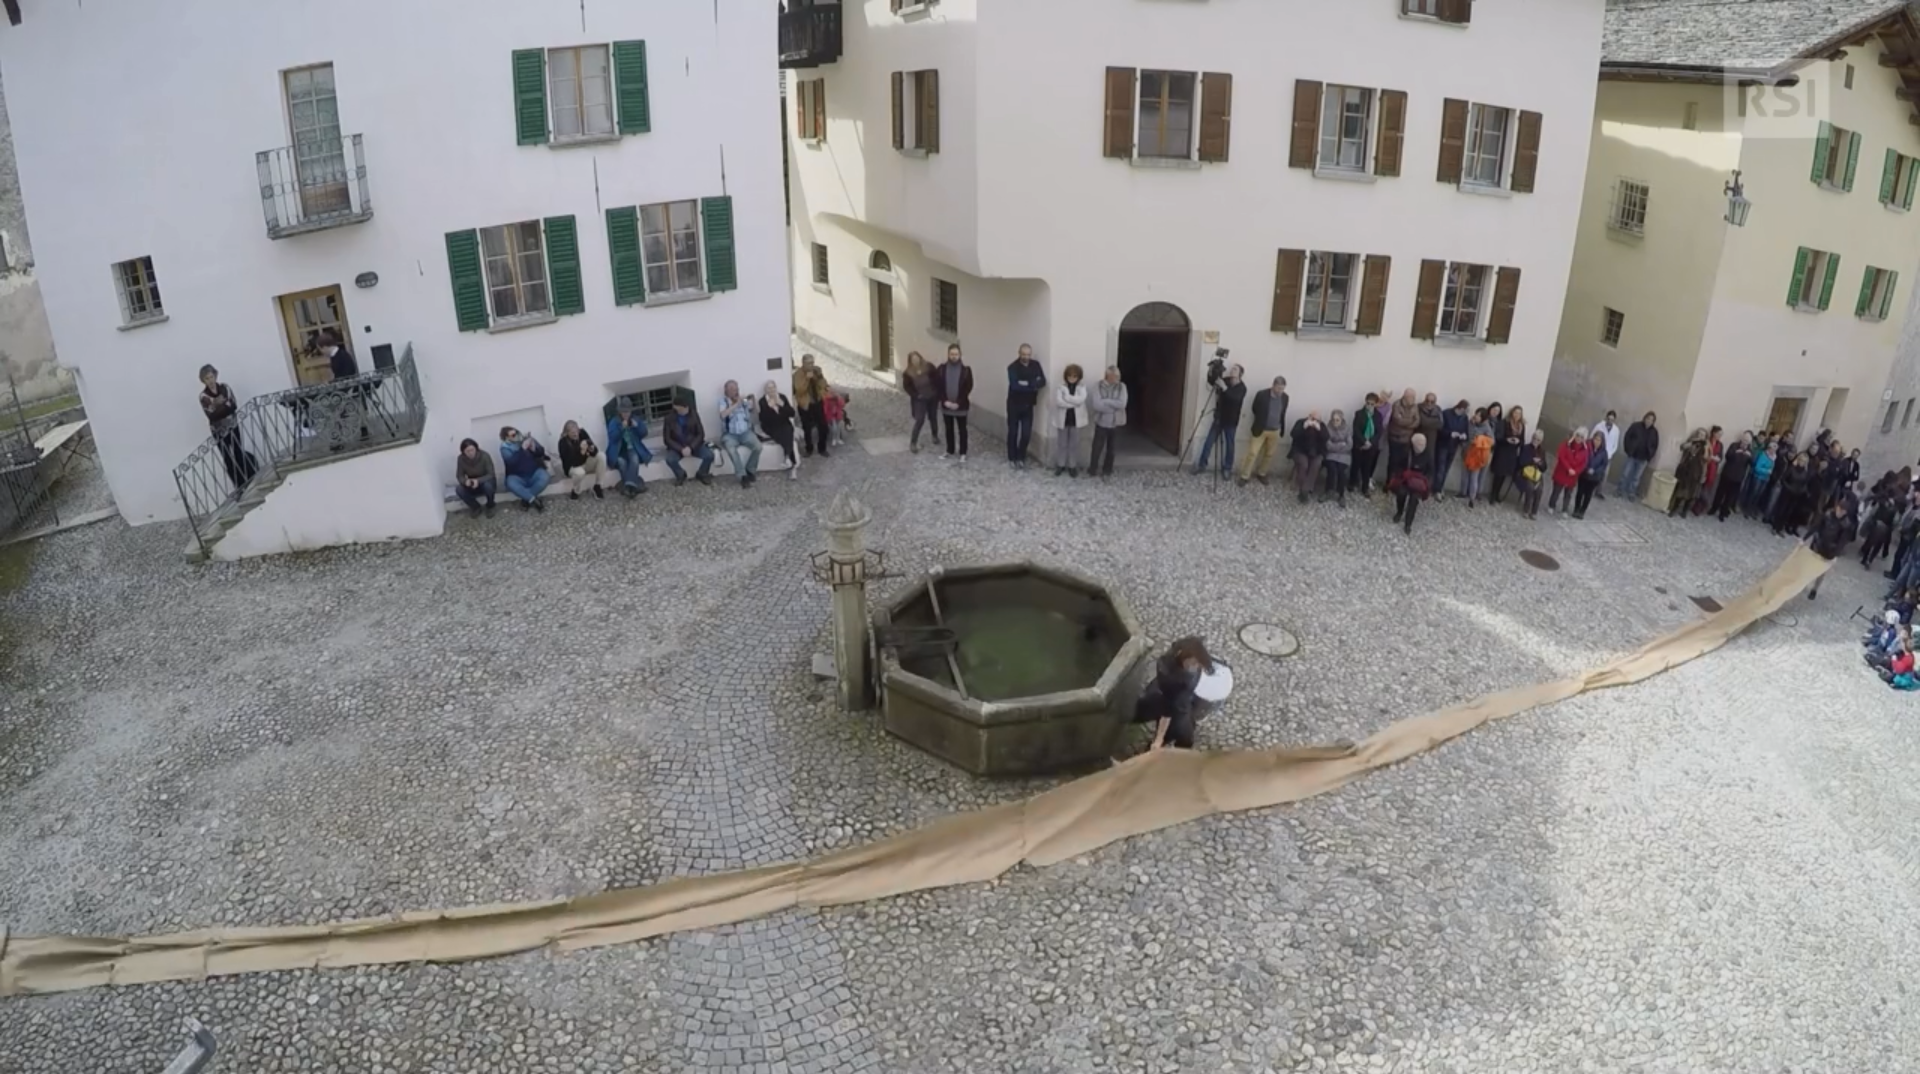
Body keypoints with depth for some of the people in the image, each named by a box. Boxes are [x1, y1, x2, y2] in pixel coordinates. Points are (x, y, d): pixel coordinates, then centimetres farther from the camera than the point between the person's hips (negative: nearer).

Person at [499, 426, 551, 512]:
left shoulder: (527, 439, 0)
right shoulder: (505, 448, -7)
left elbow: (541, 452, 0)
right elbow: (511, 462, -24)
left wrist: (534, 449, -23)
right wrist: (522, 448, -30)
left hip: (534, 473, 2)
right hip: (519, 477, -2)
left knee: (544, 477, -31)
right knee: (511, 483, -35)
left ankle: (526, 500, -17)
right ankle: (534, 501, -29)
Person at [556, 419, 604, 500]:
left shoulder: (582, 433, -13)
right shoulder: (563, 442, -25)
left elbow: (596, 450, -13)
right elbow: (571, 462, -30)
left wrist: (592, 449, -37)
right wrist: (581, 452, -45)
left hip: (586, 463, 5)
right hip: (572, 468, -5)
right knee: (579, 472, -40)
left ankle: (597, 486, -13)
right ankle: (575, 492, -7)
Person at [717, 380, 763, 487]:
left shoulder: (744, 400, 6)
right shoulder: (723, 402, -3)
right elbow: (723, 415, -21)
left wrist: (753, 402, -13)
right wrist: (736, 404, -23)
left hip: (745, 432, 3)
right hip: (730, 434, -3)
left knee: (758, 446, -24)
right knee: (731, 449, -35)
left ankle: (750, 471, -2)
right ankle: (743, 476, -26)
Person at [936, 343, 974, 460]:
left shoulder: (966, 370, -9)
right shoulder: (942, 369, -3)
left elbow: (968, 389, -10)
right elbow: (937, 386, -2)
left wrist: (958, 403, -16)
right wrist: (945, 401, -13)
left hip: (961, 407, -2)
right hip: (946, 406, 2)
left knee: (962, 430, 8)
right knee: (949, 429, 16)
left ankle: (963, 453, 19)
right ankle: (950, 451, 30)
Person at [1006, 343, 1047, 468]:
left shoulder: (1036, 365, 0)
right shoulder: (1013, 367, -13)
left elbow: (1042, 382, -12)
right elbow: (1015, 386, -27)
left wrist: (1026, 384, -24)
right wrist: (1033, 386, -22)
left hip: (1028, 404, 3)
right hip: (1014, 404, -3)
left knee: (1026, 433, 2)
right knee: (1013, 432, 7)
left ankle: (1021, 458, 17)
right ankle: (1012, 458, 19)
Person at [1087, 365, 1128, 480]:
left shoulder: (1122, 386, -2)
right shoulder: (1098, 386, -7)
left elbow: (1122, 404, -16)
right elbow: (1097, 405, -18)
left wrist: (1105, 401, -17)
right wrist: (1114, 405, -15)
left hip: (1116, 423, 1)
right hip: (1101, 422, -1)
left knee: (1111, 448, 11)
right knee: (1097, 447, 2)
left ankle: (1107, 471, 24)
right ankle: (1092, 470, 18)